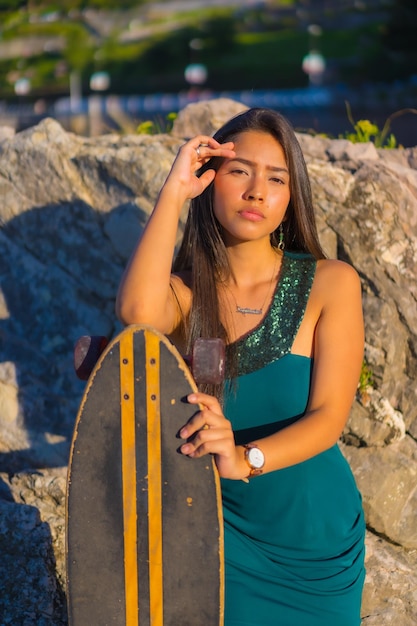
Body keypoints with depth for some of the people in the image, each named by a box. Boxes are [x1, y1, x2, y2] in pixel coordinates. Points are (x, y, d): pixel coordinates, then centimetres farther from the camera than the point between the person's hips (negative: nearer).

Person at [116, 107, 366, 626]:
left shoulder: (330, 284, -11)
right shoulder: (185, 289, -7)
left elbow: (329, 416, -19)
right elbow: (137, 312, -32)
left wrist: (244, 459, -38)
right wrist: (173, 193, -23)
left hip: (312, 536, 0)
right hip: (219, 528, 0)